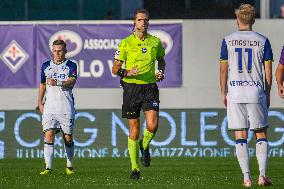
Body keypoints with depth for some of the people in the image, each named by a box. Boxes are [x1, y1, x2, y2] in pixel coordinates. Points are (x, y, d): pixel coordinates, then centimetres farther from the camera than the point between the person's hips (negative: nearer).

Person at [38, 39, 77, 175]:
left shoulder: (71, 65, 3)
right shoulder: (46, 66, 14)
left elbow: (72, 81, -13)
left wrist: (58, 83, -29)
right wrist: (40, 102, 15)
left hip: (66, 107, -2)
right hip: (49, 106, 2)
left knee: (68, 137, 4)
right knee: (49, 134, -12)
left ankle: (69, 166, 21)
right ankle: (48, 167, -16)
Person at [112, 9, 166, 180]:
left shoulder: (155, 42, 6)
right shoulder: (126, 43, 0)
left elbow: (161, 60, 25)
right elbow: (115, 68, 1)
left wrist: (161, 72, 6)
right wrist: (126, 72, -18)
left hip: (150, 87, 1)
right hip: (131, 88, -1)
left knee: (152, 126, -16)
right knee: (134, 130, 2)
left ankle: (145, 146, 18)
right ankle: (135, 168, 12)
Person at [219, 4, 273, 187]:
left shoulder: (228, 41, 2)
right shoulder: (262, 41, 1)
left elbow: (223, 70, 4)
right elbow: (268, 72, 3)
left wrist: (224, 93, 13)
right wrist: (267, 94, 13)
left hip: (235, 94, 0)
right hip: (256, 92, 0)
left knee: (240, 136, 3)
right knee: (261, 134, 9)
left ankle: (247, 177, -2)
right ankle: (262, 175, -4)